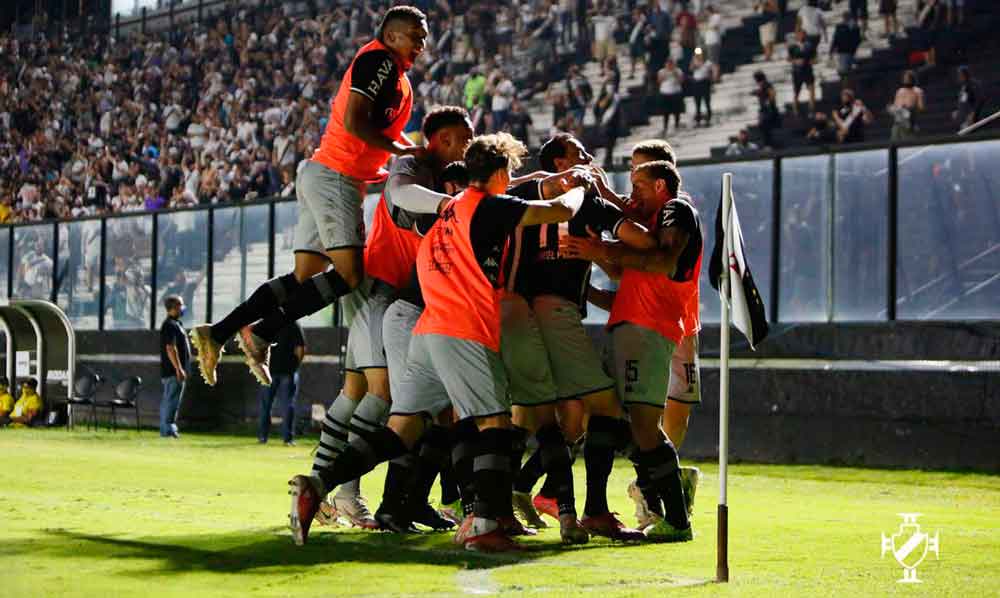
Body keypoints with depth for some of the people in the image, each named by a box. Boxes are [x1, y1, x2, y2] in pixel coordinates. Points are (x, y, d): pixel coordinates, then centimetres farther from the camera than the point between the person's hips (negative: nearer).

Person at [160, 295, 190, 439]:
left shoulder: (175, 324, 18)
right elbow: (170, 348, -22)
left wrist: (181, 369, 24)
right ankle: (168, 429, -9)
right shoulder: (171, 325, -14)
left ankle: (165, 429, 16)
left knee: (168, 400, 12)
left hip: (170, 371, 10)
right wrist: (179, 369, -24)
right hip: (173, 370, -10)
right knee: (172, 400, -9)